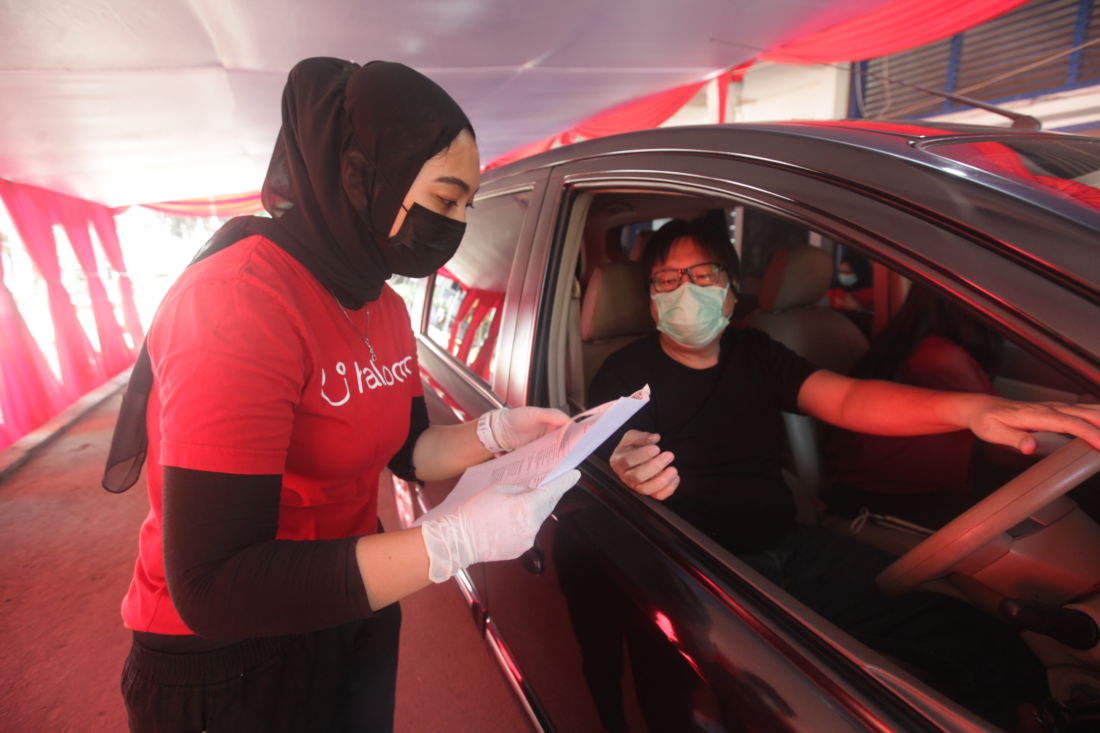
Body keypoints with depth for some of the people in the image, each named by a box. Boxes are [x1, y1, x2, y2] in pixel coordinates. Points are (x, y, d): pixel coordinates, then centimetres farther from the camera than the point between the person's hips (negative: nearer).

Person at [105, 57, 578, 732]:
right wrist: (456, 540, -33)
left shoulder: (383, 307, -1)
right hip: (225, 657, -7)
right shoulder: (238, 301, -27)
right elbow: (212, 588, -31)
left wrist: (496, 433, -10)